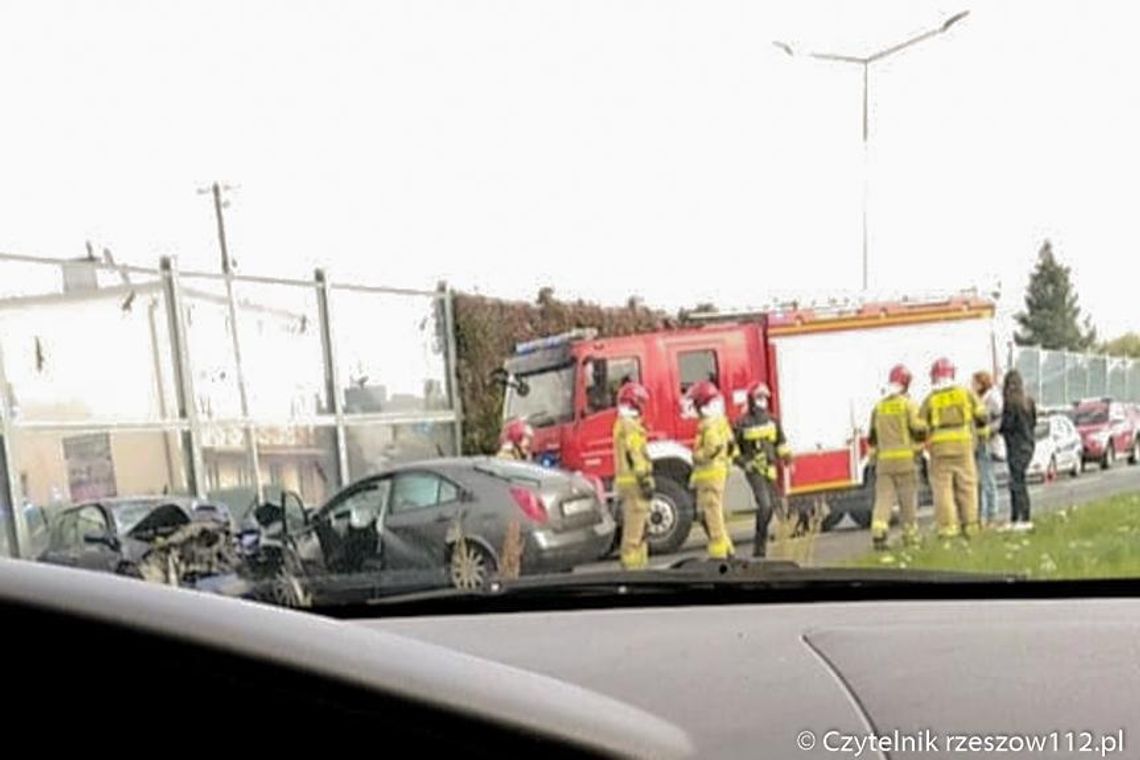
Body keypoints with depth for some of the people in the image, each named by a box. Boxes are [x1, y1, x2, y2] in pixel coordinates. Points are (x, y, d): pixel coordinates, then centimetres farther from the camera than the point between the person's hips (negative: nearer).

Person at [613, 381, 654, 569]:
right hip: (634, 482, -11)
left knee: (636, 527, 14)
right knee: (634, 529, -10)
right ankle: (632, 566, -10)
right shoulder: (630, 425, -12)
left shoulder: (621, 424, 20)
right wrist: (645, 481, -20)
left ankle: (638, 565, 18)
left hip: (625, 481, 11)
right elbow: (636, 456, -20)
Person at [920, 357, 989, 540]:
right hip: (963, 443, 2)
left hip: (939, 446, -2)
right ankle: (970, 524, 10)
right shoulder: (965, 393, 6)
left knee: (943, 487, -1)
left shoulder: (930, 399, 1)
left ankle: (947, 526, -5)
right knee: (967, 485, 9)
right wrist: (981, 431, 28)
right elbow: (980, 414, 11)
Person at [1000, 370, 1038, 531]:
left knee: (1018, 482, -4)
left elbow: (1007, 424, -16)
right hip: (1028, 443, 8)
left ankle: (1025, 520, -5)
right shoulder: (1028, 401, 8)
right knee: (1016, 482, 13)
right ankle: (1014, 519, 17)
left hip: (1016, 445, -8)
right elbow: (1034, 422, 15)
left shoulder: (1010, 402, -15)